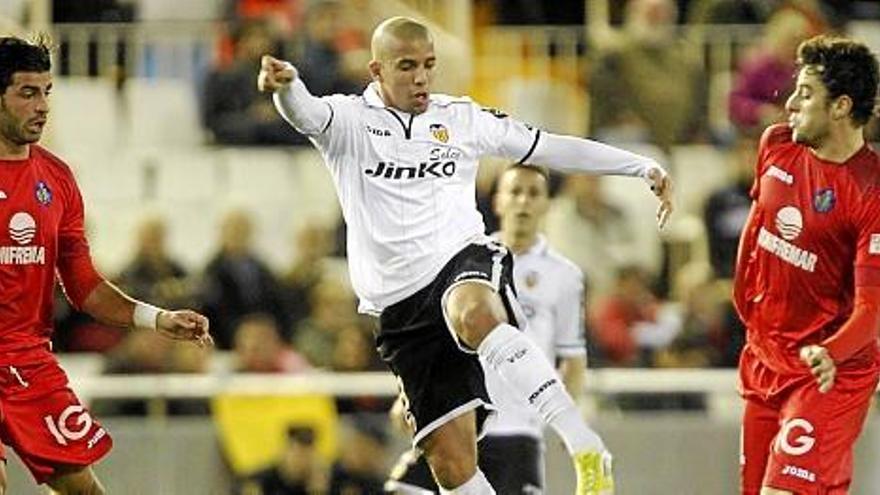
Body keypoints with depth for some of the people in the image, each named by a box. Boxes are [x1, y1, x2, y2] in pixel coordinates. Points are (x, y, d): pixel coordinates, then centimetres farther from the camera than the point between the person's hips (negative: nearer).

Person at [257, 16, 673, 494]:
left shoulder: (460, 118, 12)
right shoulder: (350, 120, 5)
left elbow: (550, 148, 18)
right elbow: (305, 113, -17)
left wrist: (644, 167, 16)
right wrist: (285, 86, -41)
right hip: (402, 307, 1)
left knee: (473, 315, -39)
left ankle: (585, 448, -43)